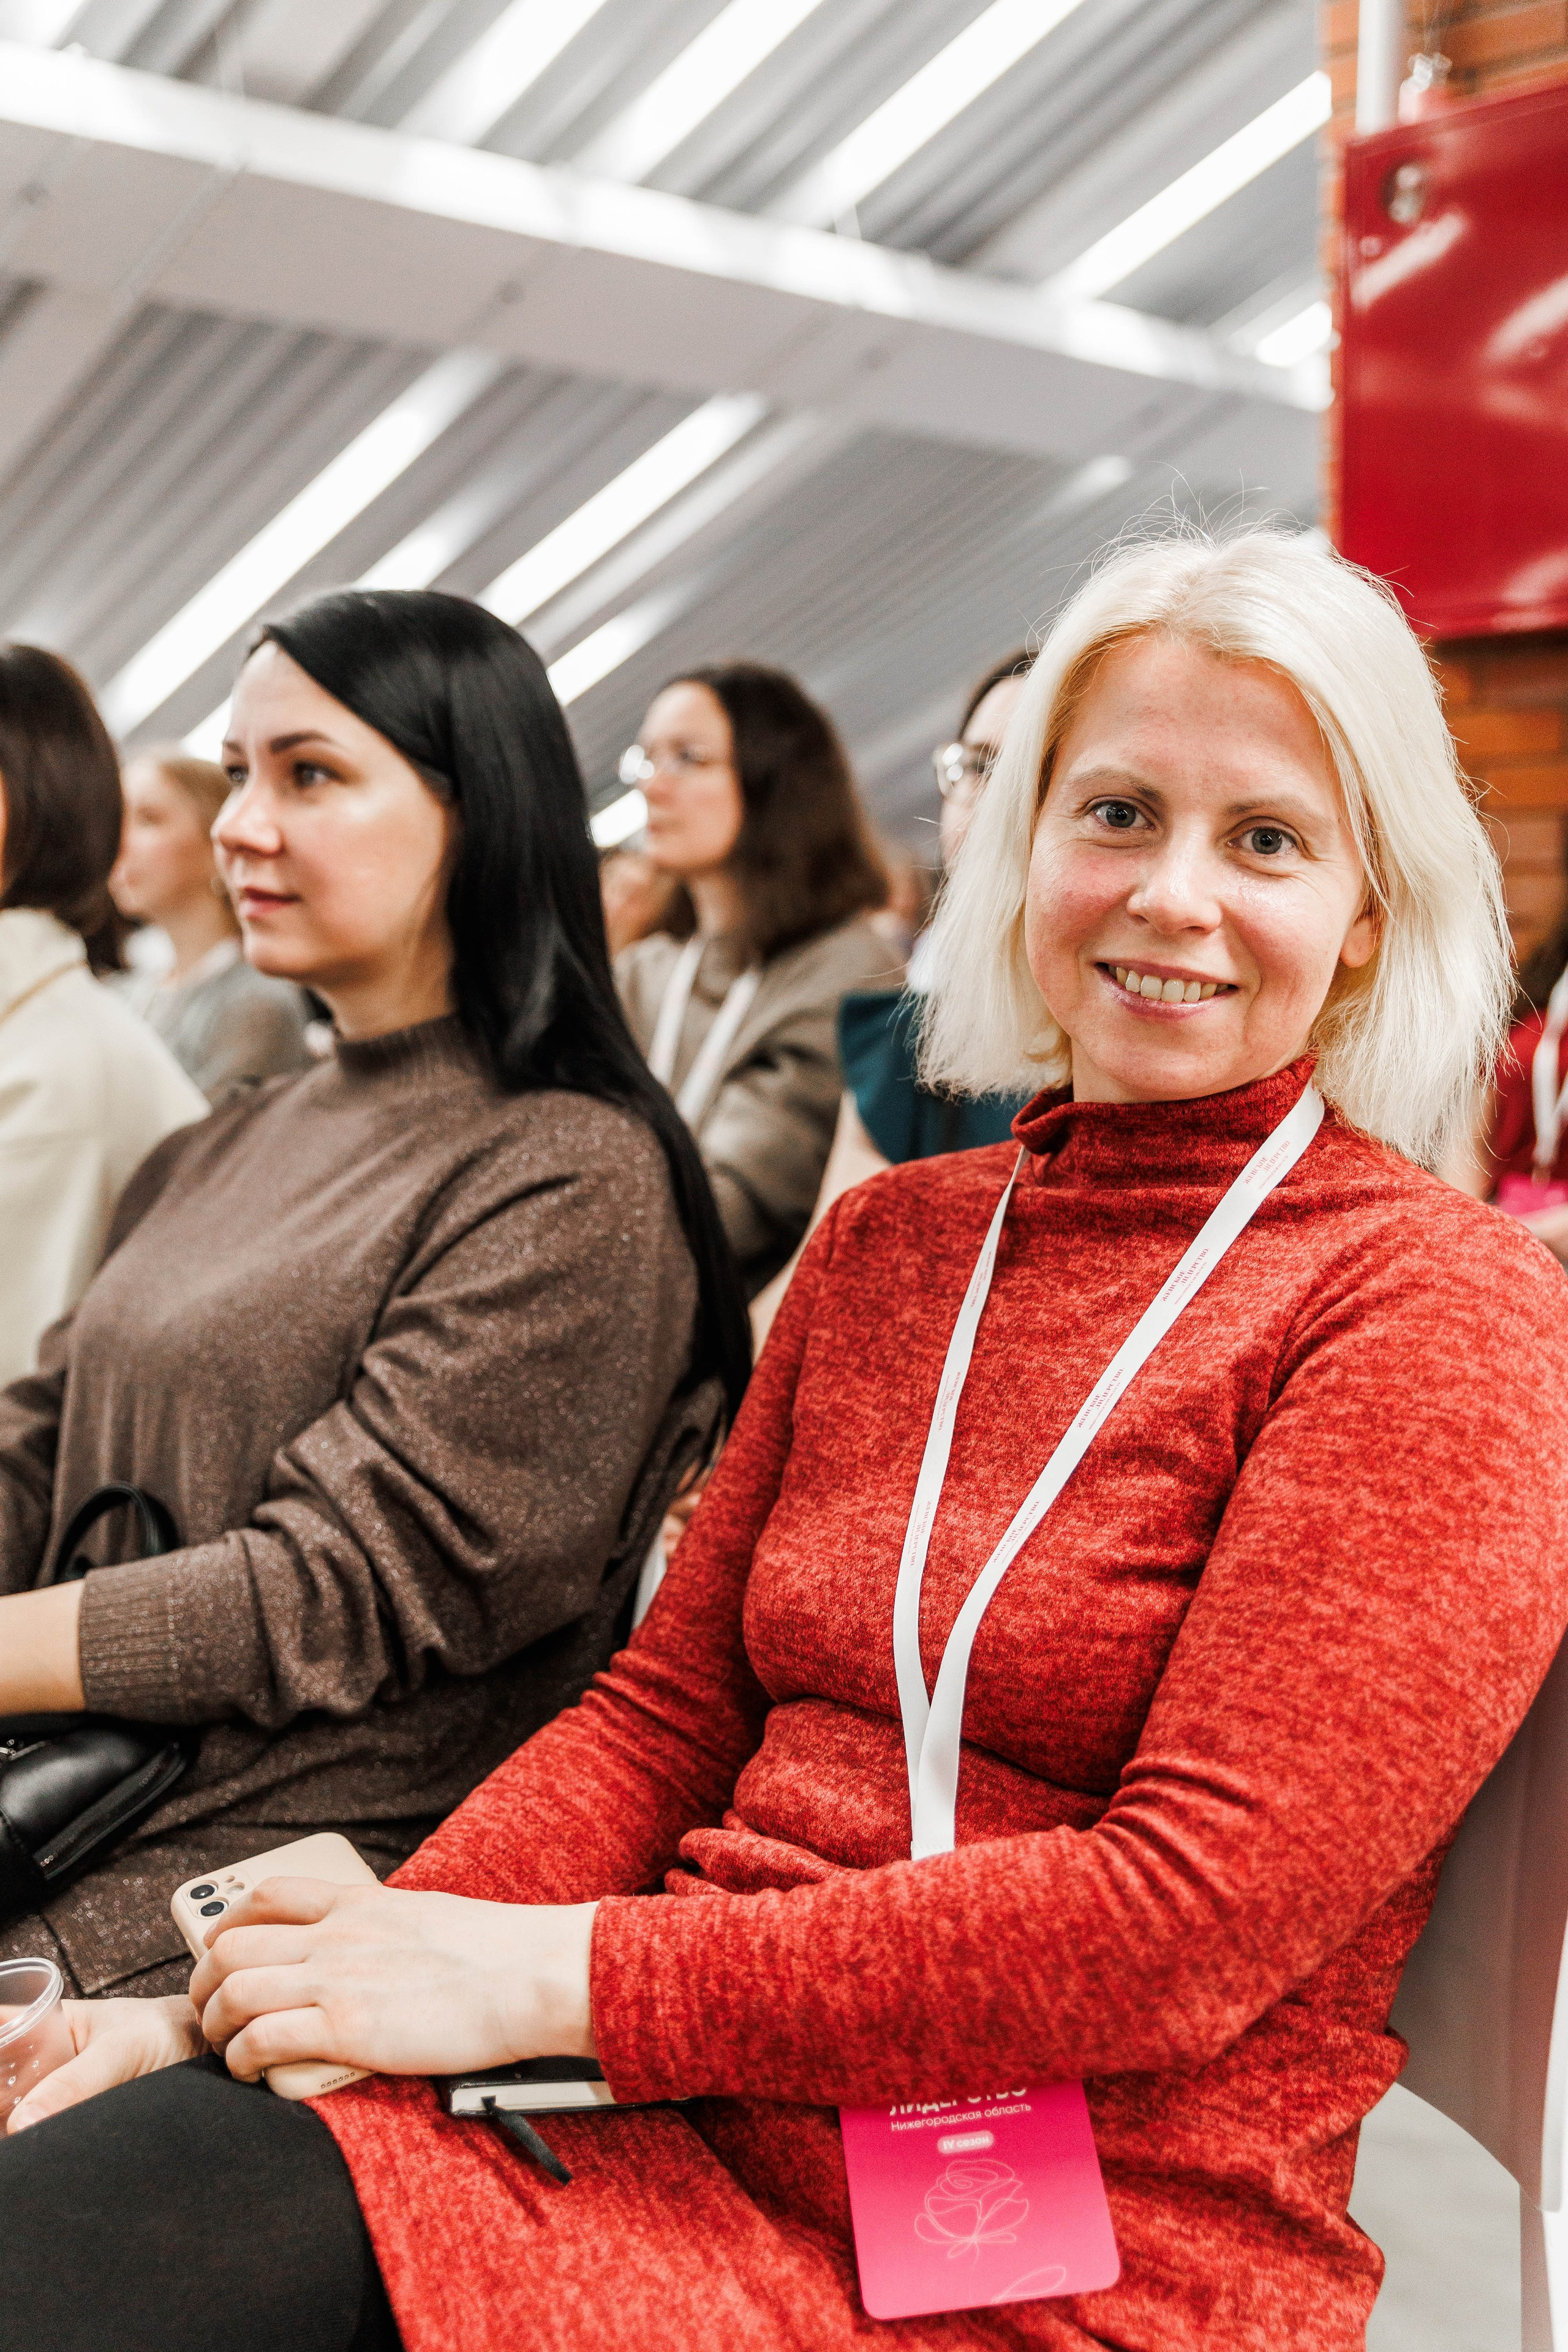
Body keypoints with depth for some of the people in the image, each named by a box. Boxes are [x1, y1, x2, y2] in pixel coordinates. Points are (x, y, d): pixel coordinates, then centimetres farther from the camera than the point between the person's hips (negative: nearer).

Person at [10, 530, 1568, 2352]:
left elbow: (1196, 1916, -16)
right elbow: (666, 1711, 9)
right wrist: (262, 2004, -5)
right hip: (694, 2115, 5)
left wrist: (554, 1976, -18)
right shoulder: (884, 1241, 11)